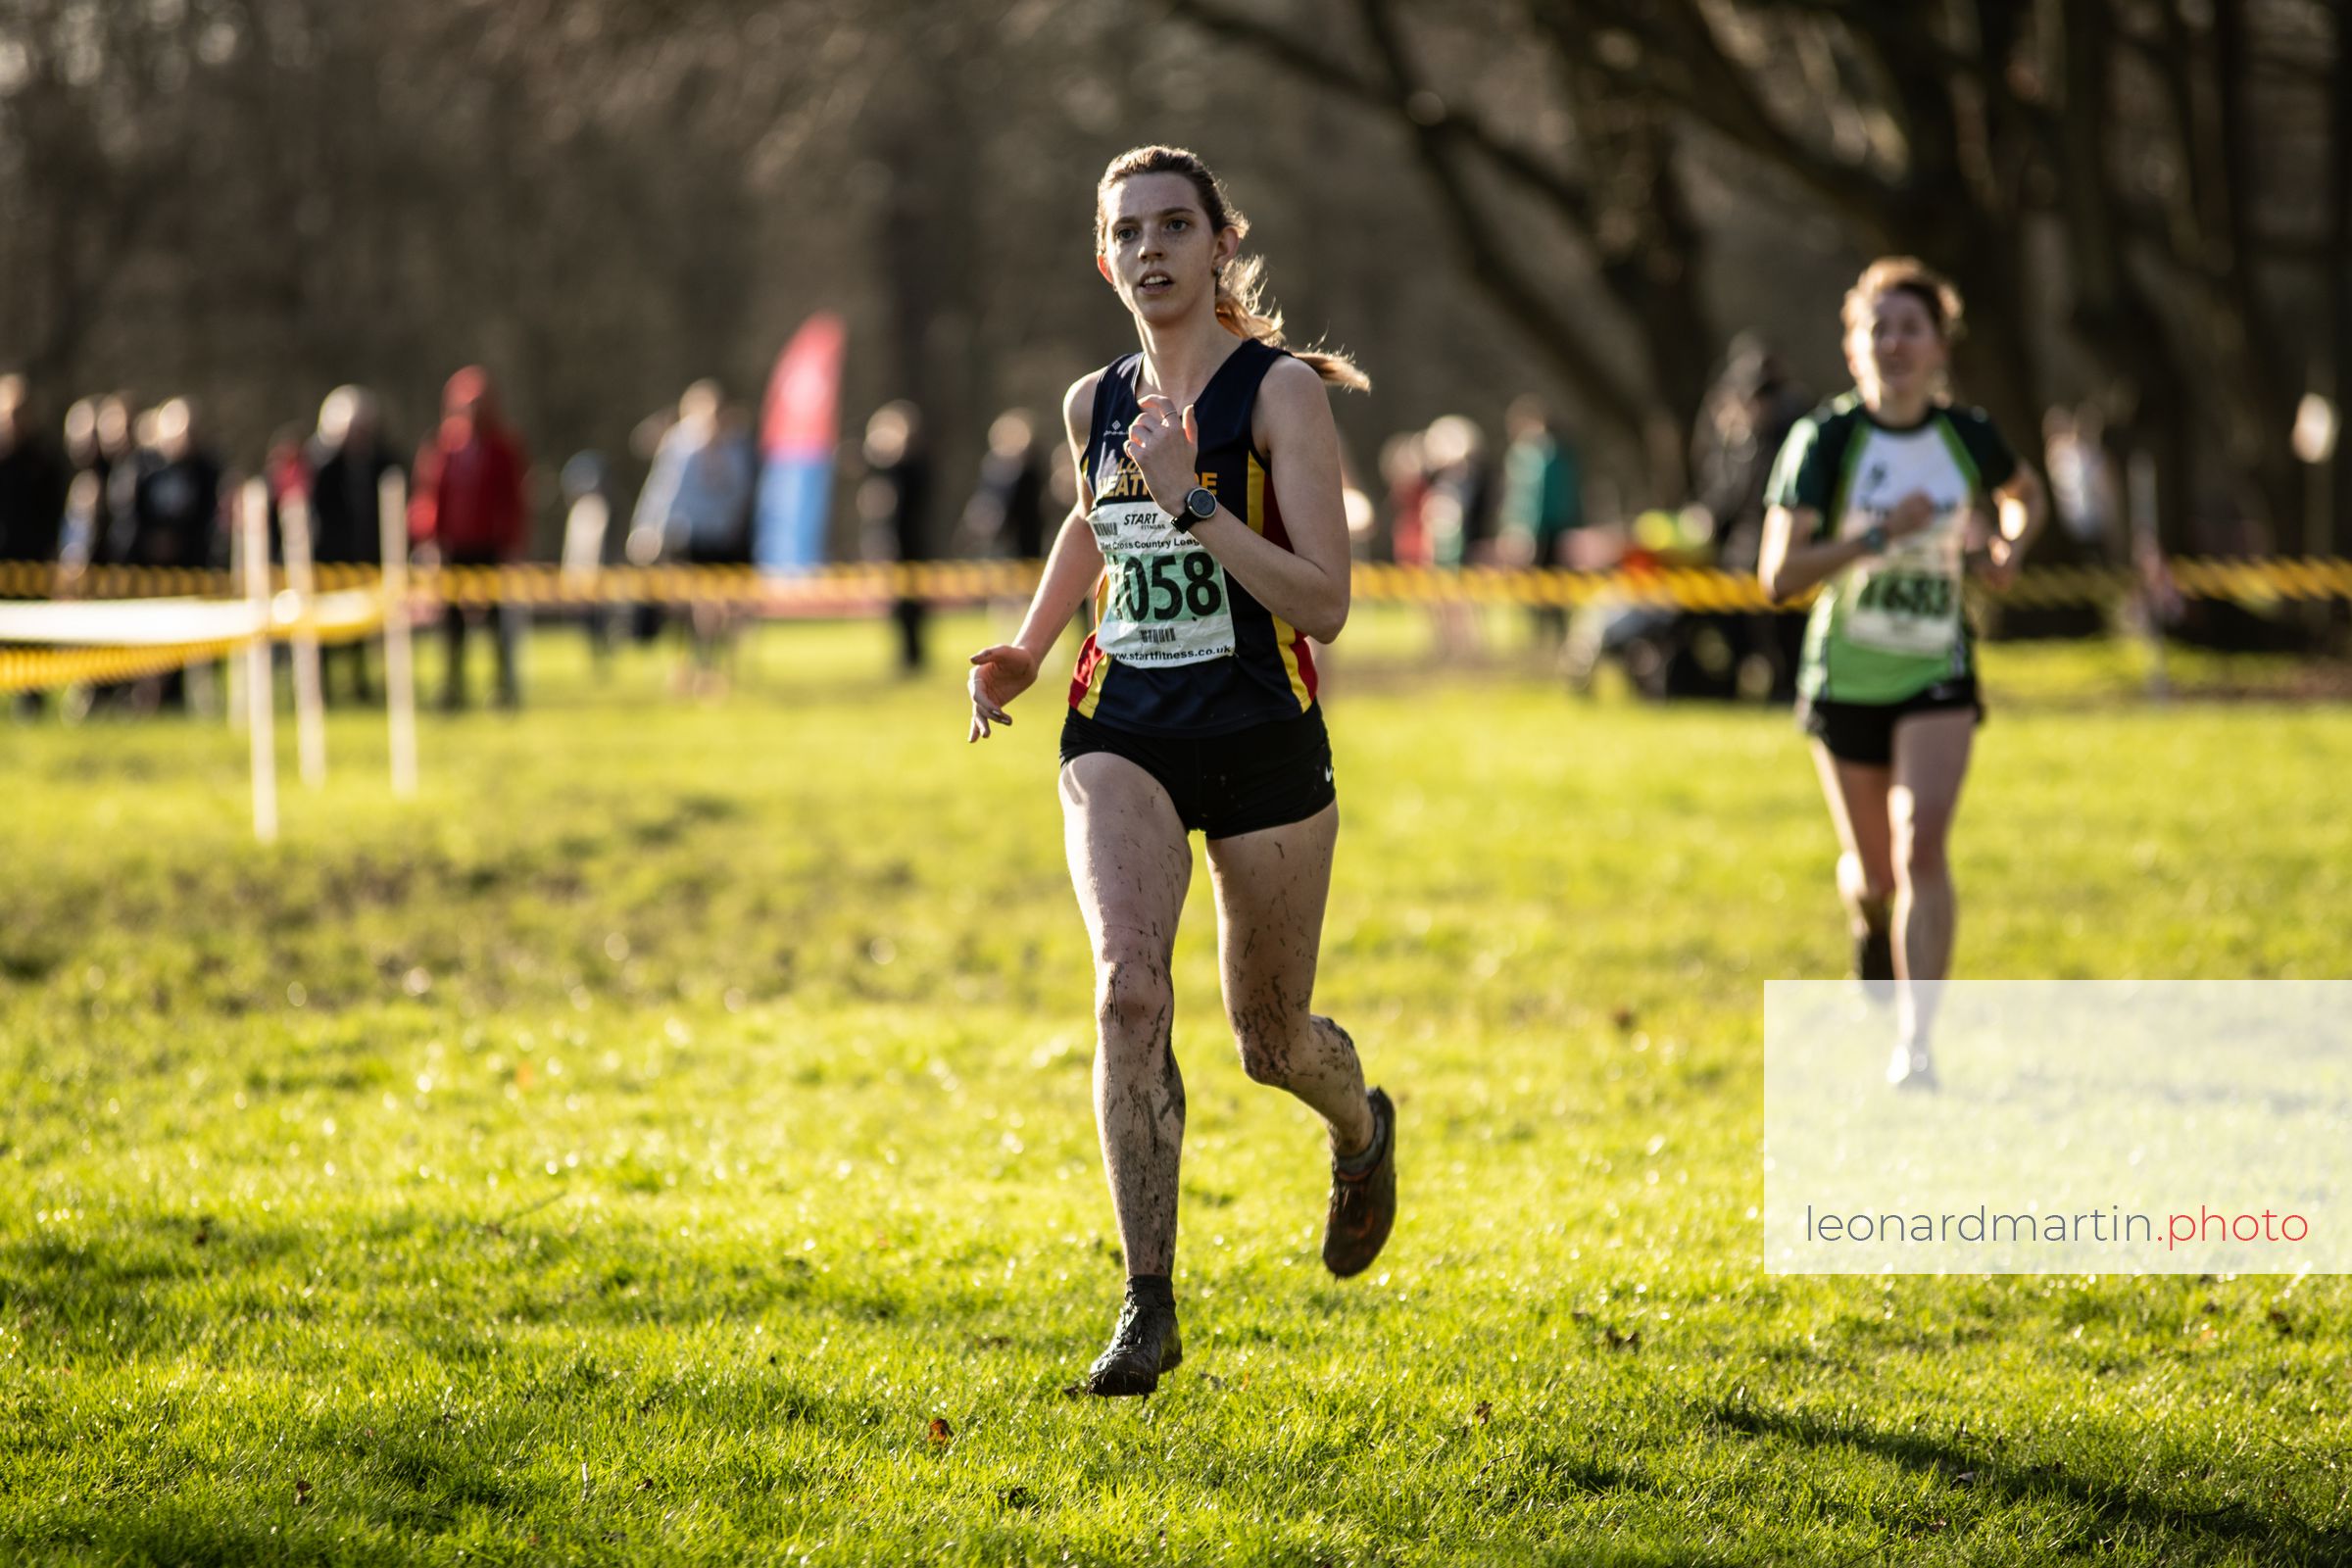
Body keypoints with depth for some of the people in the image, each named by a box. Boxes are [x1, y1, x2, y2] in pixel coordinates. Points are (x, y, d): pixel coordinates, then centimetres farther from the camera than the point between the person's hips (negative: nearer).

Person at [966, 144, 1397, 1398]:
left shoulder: (1281, 390, -10)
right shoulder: (1097, 403, 6)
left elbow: (1323, 604, -18)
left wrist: (1195, 503, -27)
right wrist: (1025, 652, 16)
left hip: (1263, 743, -3)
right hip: (1122, 737, 3)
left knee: (1269, 1040, 10)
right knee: (1128, 987, -21)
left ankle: (1361, 1128, 49)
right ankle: (1148, 1307, -18)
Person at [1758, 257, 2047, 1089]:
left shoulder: (1968, 436, -4)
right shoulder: (1824, 439, -12)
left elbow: (2027, 497, 19)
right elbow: (1778, 573, -18)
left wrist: (2006, 547, -2)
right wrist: (1878, 537, -28)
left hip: (1937, 677, 0)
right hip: (1846, 675, 0)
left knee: (1921, 842, -20)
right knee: (1874, 872, 11)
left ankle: (1915, 1043, -20)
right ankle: (1870, 923, 51)